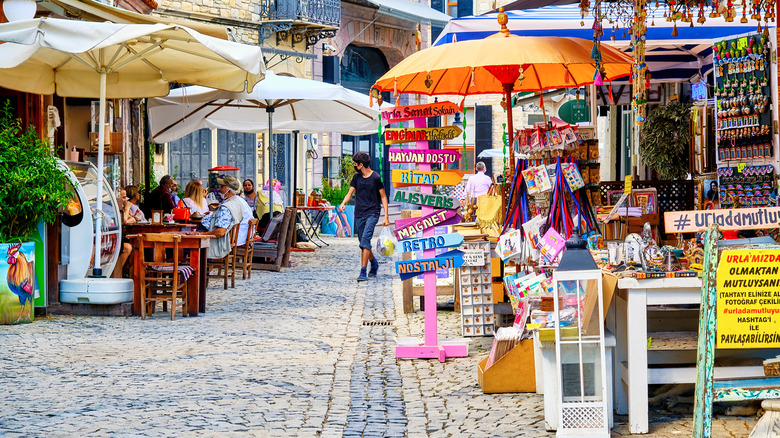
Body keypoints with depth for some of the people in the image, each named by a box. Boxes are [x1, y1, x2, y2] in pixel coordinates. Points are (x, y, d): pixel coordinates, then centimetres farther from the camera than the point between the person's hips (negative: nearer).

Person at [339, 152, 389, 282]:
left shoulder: (376, 177, -5)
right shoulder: (357, 177, 9)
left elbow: (383, 197, 0)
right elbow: (350, 193, 11)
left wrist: (386, 217, -5)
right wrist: (343, 203, -11)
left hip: (372, 214, -6)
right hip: (359, 214, 6)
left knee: (365, 241, -19)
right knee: (363, 243, 10)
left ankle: (363, 272, -20)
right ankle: (374, 263, 35)